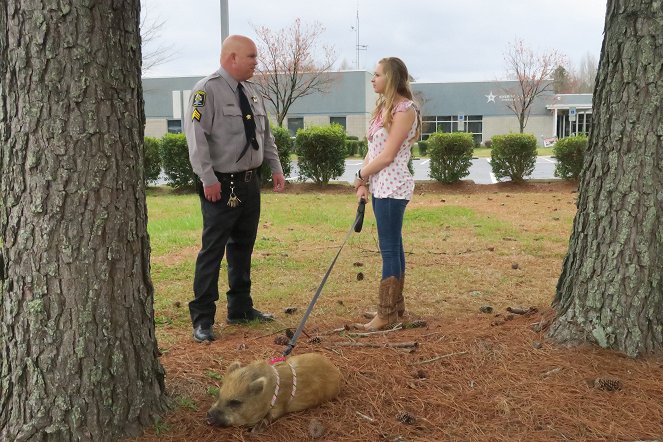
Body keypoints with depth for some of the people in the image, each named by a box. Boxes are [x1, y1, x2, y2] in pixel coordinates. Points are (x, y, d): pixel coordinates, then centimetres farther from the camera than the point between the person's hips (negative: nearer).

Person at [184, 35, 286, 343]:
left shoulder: (252, 91, 12)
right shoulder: (207, 90, -11)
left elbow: (266, 134, 19)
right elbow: (196, 136, -17)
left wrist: (276, 167, 13)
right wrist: (208, 178, -21)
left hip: (250, 182, 8)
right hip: (221, 186, -8)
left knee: (243, 248, 15)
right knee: (213, 250, -5)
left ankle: (240, 309, 28)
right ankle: (202, 319, 5)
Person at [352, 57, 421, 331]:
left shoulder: (405, 109, -11)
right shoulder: (383, 107, 15)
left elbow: (387, 156, -16)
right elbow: (372, 150, 12)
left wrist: (360, 175, -3)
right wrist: (363, 183, 2)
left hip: (392, 187, -9)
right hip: (379, 186, 9)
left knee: (389, 249, -4)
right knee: (392, 247, 13)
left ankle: (386, 314, 3)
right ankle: (396, 306, 23)